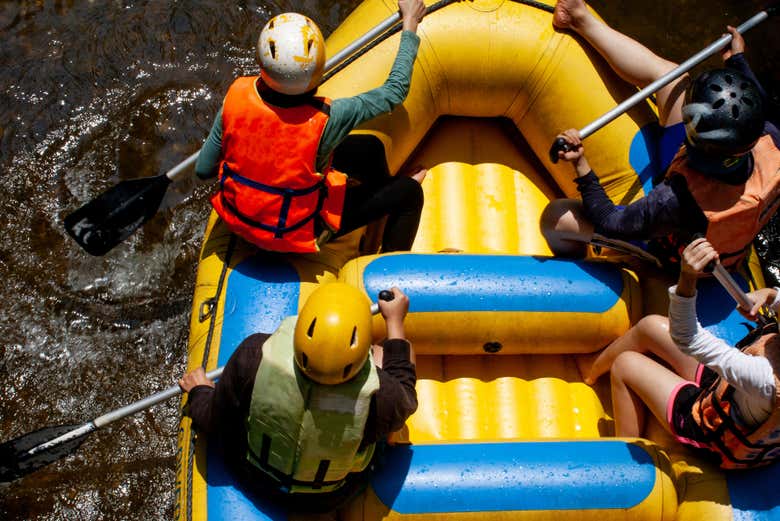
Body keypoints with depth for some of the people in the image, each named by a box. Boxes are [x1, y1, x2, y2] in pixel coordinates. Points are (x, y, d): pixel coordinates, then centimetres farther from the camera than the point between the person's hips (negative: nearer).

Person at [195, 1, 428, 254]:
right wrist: (410, 24, -6)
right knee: (409, 192, 4)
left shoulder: (236, 97, -23)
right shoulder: (326, 119, -33)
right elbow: (395, 90, -18)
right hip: (298, 234, -5)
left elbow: (203, 170, -10)